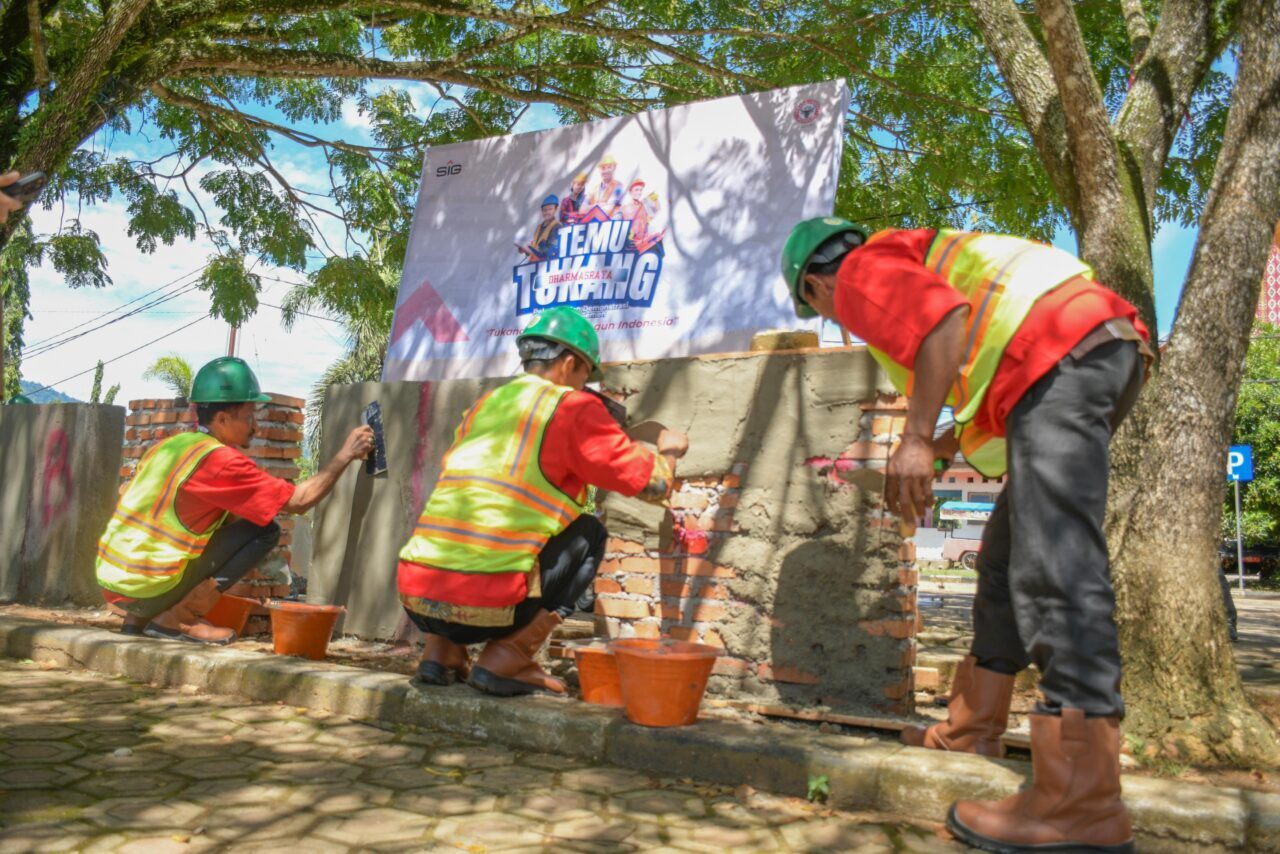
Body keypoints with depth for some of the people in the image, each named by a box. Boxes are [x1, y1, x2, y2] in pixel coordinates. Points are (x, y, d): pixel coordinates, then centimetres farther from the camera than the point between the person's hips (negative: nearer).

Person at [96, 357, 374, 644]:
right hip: (148, 591, -8)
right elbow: (299, 500, -12)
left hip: (111, 583, 8)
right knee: (264, 531, -7)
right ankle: (177, 619, -7)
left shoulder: (169, 446, 10)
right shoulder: (221, 461, -15)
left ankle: (138, 619, 17)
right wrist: (346, 454, -3)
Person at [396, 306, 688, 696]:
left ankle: (440, 651, 20)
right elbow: (654, 484, 1)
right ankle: (507, 658, 4)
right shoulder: (574, 408, 0)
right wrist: (668, 450, 23)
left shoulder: (483, 406, 18)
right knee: (589, 534, 14)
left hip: (414, 595, 7)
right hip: (487, 604, -6)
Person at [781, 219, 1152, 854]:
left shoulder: (862, 273, 3)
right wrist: (945, 446, 32)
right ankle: (972, 729, 22)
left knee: (1053, 570, -16)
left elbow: (945, 316, -17)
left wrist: (917, 438, -18)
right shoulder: (916, 259, 32)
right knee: (1010, 555, 13)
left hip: (1063, 357, -10)